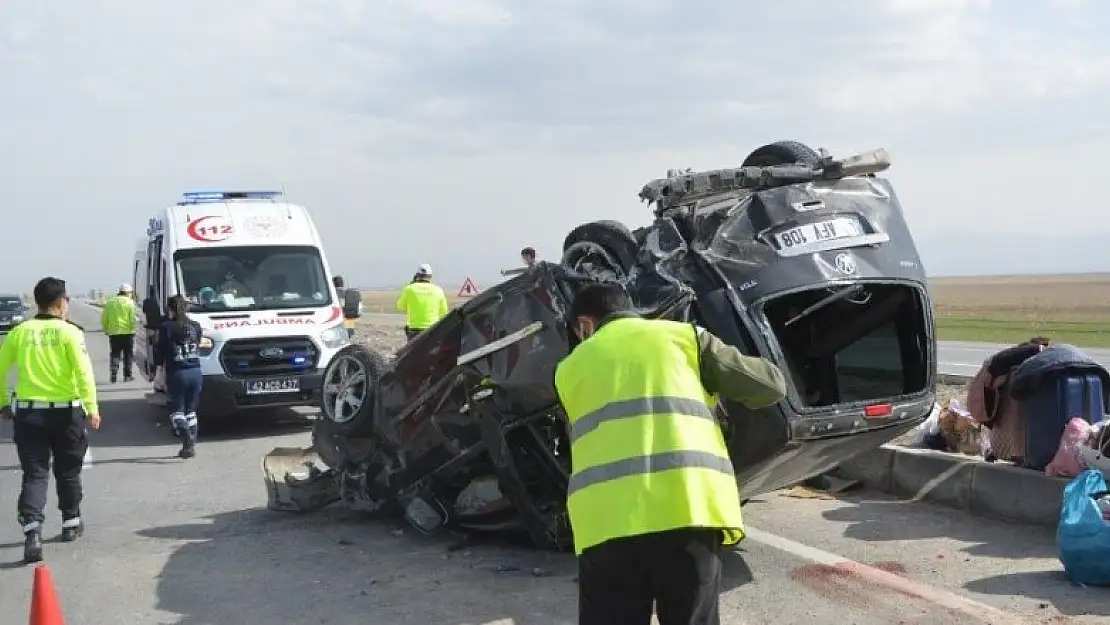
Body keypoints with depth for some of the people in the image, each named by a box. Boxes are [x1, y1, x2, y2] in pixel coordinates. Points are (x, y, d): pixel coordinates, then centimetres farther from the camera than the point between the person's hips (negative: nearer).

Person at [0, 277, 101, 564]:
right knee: (68, 471, 16)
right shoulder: (69, 332, -7)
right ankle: (71, 522, 29)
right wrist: (92, 407, -14)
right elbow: (83, 372, -16)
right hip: (65, 411, -2)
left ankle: (32, 531, -14)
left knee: (34, 473, 3)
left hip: (28, 412, 2)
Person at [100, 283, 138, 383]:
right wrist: (132, 328, 2)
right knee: (128, 354, 8)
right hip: (127, 332, -3)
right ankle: (127, 376, 10)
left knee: (115, 354, 8)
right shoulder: (129, 302, -5)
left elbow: (104, 318, 6)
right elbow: (133, 318, -11)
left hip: (113, 333, 3)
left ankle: (113, 374, -8)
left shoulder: (110, 302, 6)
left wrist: (106, 330, 16)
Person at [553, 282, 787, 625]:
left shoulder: (569, 368, 22)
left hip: (606, 522, 0)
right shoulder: (684, 336, 18)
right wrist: (722, 391, 38)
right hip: (689, 509, 0)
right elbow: (771, 384, 18)